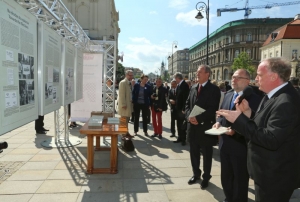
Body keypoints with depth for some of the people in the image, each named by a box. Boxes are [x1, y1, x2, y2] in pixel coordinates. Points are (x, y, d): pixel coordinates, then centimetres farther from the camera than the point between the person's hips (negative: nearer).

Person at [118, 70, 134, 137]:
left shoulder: (130, 83, 13)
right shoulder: (123, 82, -14)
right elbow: (122, 94, -19)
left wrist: (132, 101, 11)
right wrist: (123, 104, -21)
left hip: (129, 104, 9)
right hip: (125, 104, -9)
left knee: (127, 119, 15)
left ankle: (126, 132, 24)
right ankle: (124, 134, 4)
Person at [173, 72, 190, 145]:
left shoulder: (184, 85, -16)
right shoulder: (178, 85, 10)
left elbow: (185, 98, -20)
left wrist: (184, 109, -21)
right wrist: (175, 102, 6)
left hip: (182, 109, -9)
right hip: (178, 108, 9)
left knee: (182, 125, 2)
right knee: (179, 125, 16)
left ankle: (183, 139, 14)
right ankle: (180, 138, 27)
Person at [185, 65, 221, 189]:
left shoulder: (214, 89, -9)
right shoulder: (193, 88, 11)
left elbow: (213, 109, -17)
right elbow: (187, 104, 10)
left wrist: (198, 118, -22)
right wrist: (189, 116, -9)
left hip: (205, 126, -6)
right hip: (193, 126, 6)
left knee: (206, 154, 10)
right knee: (193, 152, 15)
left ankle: (206, 177, 26)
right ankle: (196, 174, 34)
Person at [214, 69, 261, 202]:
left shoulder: (254, 98, -17)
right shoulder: (228, 95, 8)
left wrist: (236, 131, -28)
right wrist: (218, 122, -5)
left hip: (240, 145, -7)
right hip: (225, 143, 7)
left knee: (240, 179, 14)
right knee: (225, 177, 23)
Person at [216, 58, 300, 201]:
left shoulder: (285, 103, -27)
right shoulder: (273, 95, 5)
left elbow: (271, 140, -32)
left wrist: (239, 119, -29)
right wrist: (247, 114, -7)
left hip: (275, 176, -9)